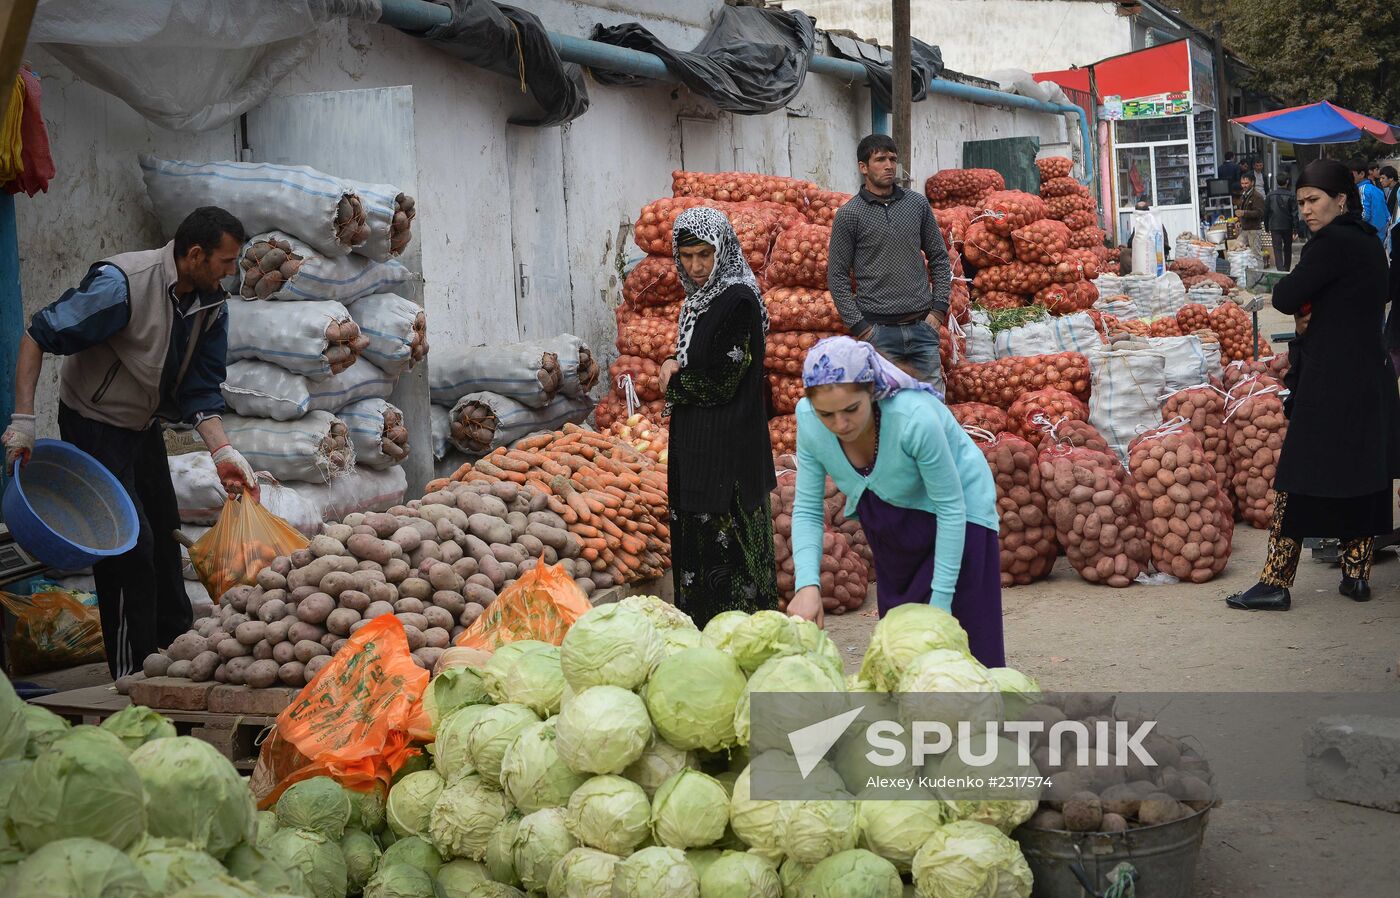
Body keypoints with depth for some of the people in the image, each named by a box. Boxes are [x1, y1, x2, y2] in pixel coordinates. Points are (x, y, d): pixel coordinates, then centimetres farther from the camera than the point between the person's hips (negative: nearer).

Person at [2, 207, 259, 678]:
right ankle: (134, 675, -3)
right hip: (94, 424, -8)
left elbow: (200, 390, -2)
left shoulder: (211, 305, -6)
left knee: (165, 537, 14)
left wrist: (222, 451, -18)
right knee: (131, 544, -12)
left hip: (144, 427, 8)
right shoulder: (123, 282, -28)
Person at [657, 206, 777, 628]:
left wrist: (673, 376, -2)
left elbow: (720, 383, -18)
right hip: (694, 446, 9)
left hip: (728, 450, -9)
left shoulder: (738, 301, -15)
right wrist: (679, 370, -2)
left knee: (723, 542, -4)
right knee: (695, 541, 13)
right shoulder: (698, 299, 12)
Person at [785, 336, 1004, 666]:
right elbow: (806, 510, -15)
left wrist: (941, 598, -24)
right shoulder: (809, 420, -24)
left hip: (959, 511, -5)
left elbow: (951, 509, -27)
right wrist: (807, 584, -30)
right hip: (887, 520, 5)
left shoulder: (915, 419, -38)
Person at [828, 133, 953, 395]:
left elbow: (939, 258, 13)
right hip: (879, 329, -3)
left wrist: (939, 308, 3)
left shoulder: (918, 204, 8)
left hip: (921, 325, 3)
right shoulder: (849, 215, -2)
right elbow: (837, 275, -2)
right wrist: (858, 326, -8)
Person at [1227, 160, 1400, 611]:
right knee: (1361, 475, 13)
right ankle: (1357, 574, 19)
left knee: (1298, 478, -4)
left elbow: (1284, 298, -18)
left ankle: (1276, 582, -1)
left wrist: (1303, 311, 3)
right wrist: (1311, 315, -2)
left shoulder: (1332, 244, -17)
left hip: (1328, 383, -9)